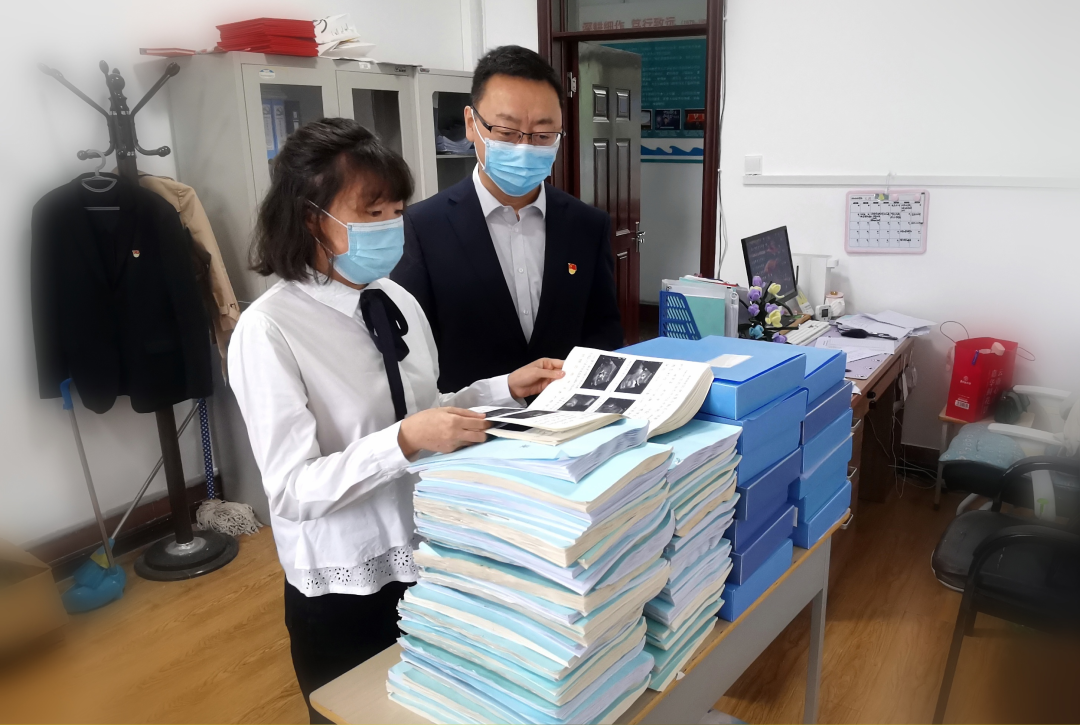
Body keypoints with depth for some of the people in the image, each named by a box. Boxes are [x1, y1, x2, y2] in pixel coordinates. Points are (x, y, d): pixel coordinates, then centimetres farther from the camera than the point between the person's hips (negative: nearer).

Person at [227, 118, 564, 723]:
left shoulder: (398, 302, -1)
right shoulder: (268, 331, -19)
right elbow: (293, 489, -22)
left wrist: (507, 390, -4)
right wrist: (406, 441, -34)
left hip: (428, 561, 6)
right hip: (344, 590, -5)